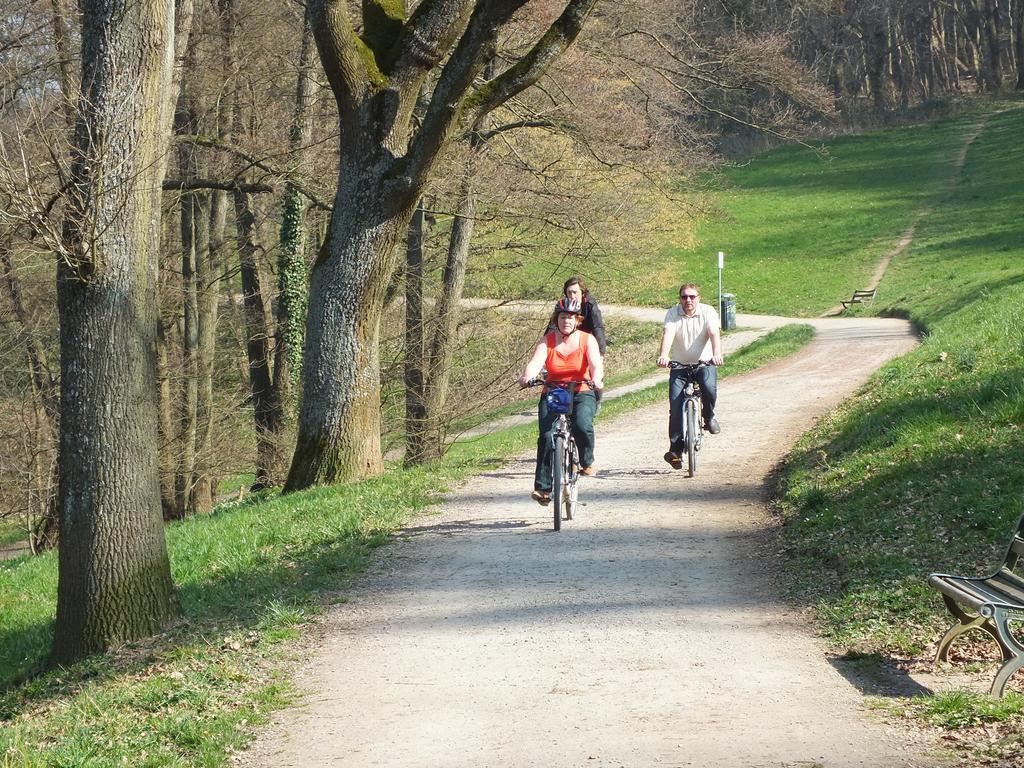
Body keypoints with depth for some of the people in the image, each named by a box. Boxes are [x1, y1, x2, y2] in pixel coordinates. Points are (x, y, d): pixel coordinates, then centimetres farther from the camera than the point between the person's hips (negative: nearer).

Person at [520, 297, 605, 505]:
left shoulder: (587, 340, -2)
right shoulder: (547, 341, -1)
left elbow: (596, 364, -18)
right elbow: (536, 362, -18)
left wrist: (596, 379, -41)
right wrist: (527, 377, -41)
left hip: (581, 394, -1)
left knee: (582, 425, -31)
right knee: (546, 436, -19)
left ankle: (587, 461, -2)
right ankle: (542, 487, -16)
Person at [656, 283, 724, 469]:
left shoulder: (708, 312, -7)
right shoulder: (673, 314, -6)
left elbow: (714, 333, -22)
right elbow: (668, 334, -23)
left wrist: (717, 354, -42)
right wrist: (663, 356, -42)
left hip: (704, 362, -1)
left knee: (710, 389, -30)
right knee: (676, 404, -12)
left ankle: (709, 417, 3)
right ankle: (675, 449, -8)